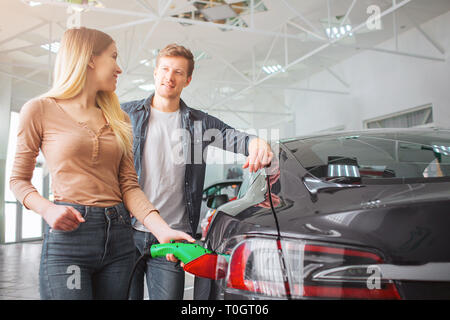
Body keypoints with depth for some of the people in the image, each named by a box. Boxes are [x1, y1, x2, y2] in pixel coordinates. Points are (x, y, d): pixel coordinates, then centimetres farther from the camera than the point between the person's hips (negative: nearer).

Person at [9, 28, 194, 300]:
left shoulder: (119, 119, 14)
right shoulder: (41, 110, 3)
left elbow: (129, 185, 6)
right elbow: (19, 179, 6)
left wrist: (163, 230, -8)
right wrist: (47, 209, -14)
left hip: (119, 238, 4)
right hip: (68, 235, -4)